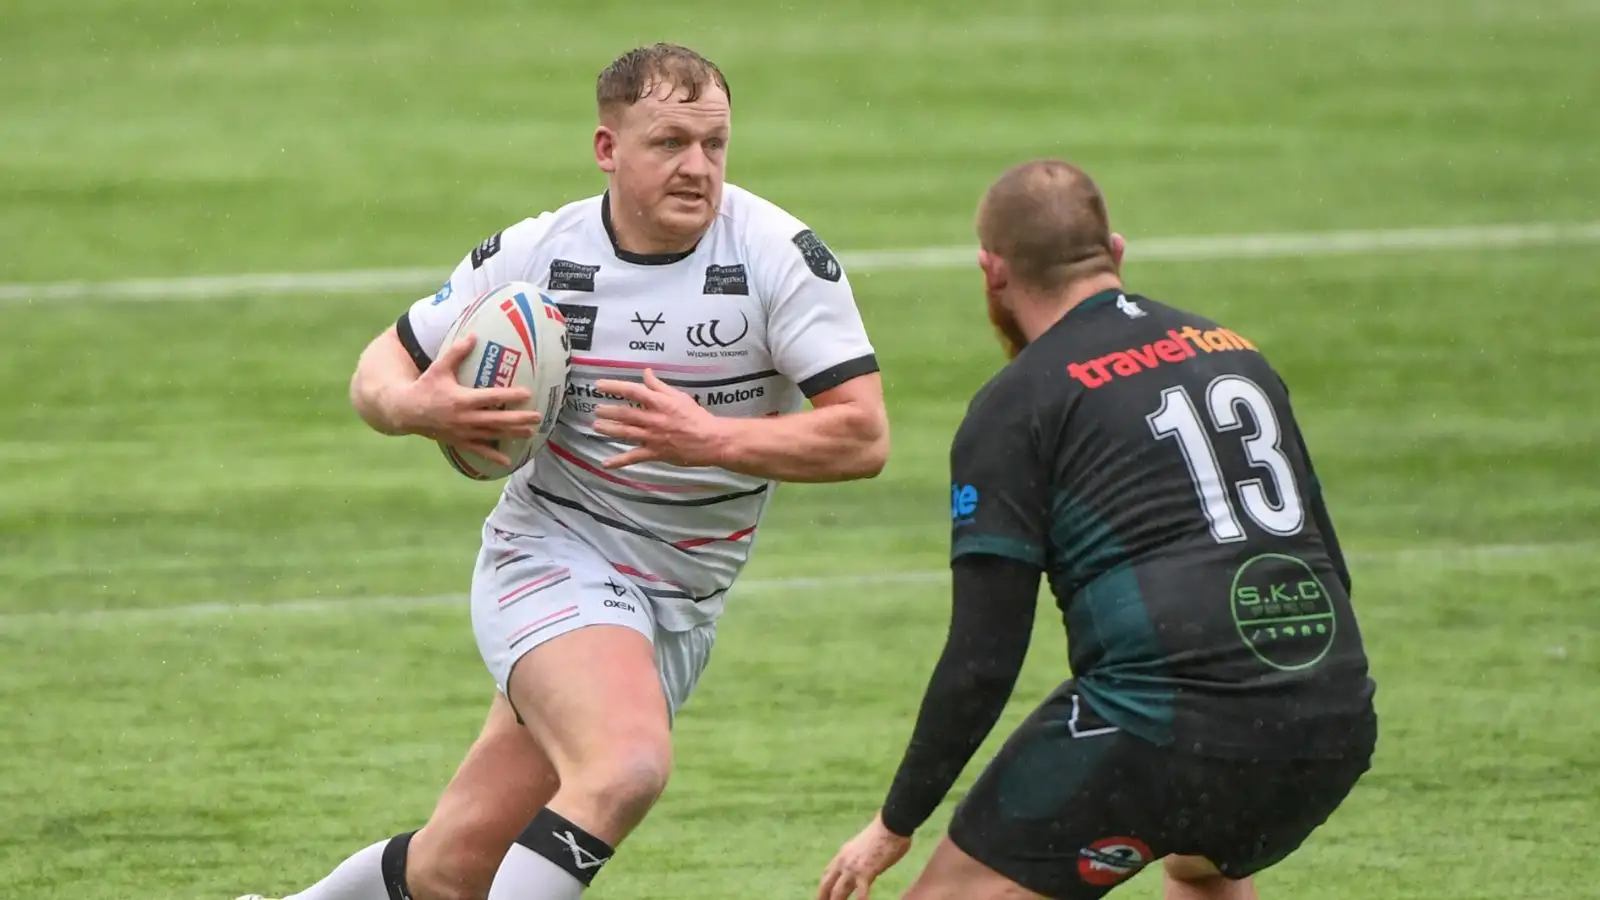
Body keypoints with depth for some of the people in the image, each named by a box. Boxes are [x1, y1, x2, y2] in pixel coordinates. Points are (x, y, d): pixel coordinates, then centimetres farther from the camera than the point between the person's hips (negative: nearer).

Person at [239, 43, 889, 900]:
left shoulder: (778, 255, -11)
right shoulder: (535, 255, -7)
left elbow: (863, 435, -15)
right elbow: (381, 368, 4)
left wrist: (712, 439, -28)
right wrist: (415, 405, -20)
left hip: (682, 601, 2)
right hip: (552, 560, -2)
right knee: (627, 765, -33)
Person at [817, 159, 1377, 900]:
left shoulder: (1015, 406, 2)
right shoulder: (1233, 351, 20)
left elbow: (983, 659, -3)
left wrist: (896, 824, 7)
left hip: (1172, 727, -7)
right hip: (1333, 727, 7)